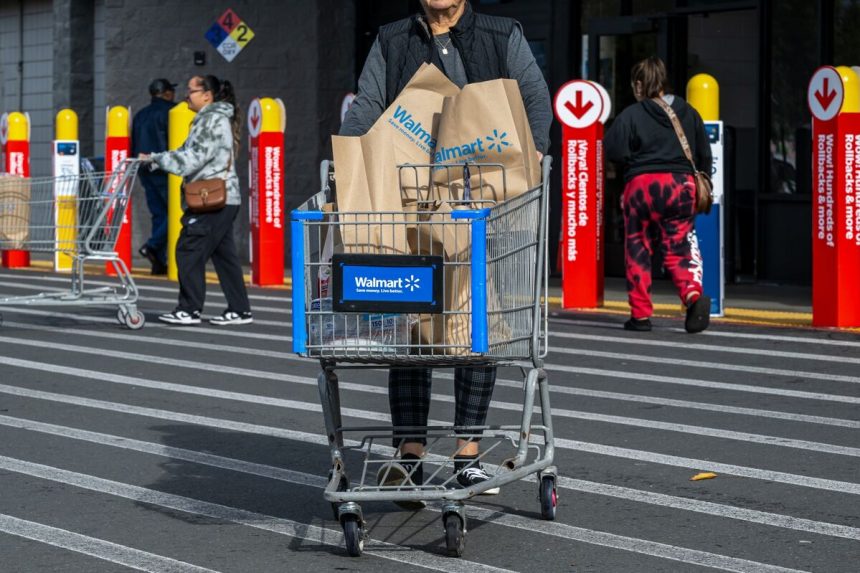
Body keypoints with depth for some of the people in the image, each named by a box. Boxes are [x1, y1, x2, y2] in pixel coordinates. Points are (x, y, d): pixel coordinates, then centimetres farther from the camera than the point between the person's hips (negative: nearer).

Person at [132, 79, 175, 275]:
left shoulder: (140, 115, 16)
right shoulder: (168, 112, -6)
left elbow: (133, 147, 17)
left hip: (145, 171, 7)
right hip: (164, 170, -7)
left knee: (158, 214, 9)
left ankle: (159, 262, 3)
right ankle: (152, 245, -16)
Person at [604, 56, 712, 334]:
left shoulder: (631, 115, -4)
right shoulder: (688, 112, 10)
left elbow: (615, 151, -10)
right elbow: (704, 153, 14)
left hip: (641, 185, -3)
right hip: (681, 184, 3)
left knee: (637, 249, 10)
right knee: (678, 248, 6)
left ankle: (640, 314, 10)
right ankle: (693, 292, -23)